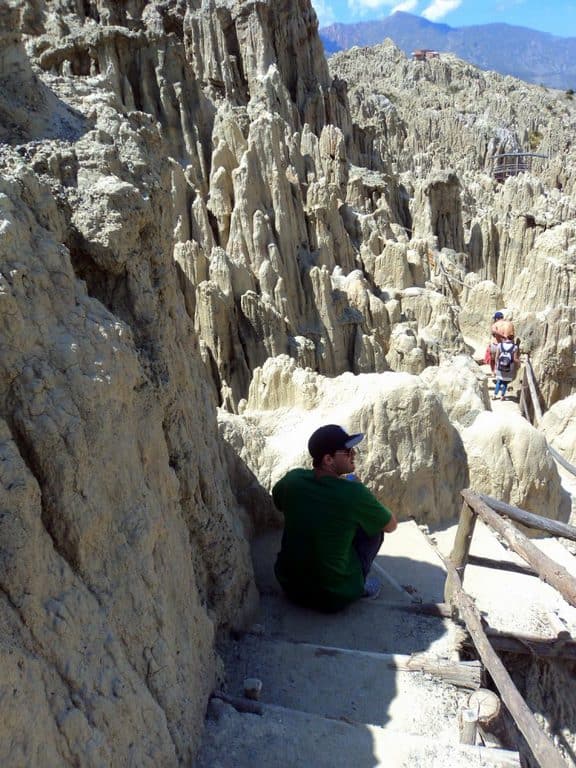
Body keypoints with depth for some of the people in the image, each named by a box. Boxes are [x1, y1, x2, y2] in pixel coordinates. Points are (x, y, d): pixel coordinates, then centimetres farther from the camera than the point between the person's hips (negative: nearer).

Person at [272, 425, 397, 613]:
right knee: (374, 527, 8)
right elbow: (391, 525, -3)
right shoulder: (355, 493, -21)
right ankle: (360, 586, 13)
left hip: (289, 586, 5)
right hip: (334, 597, -4)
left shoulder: (292, 479, -9)